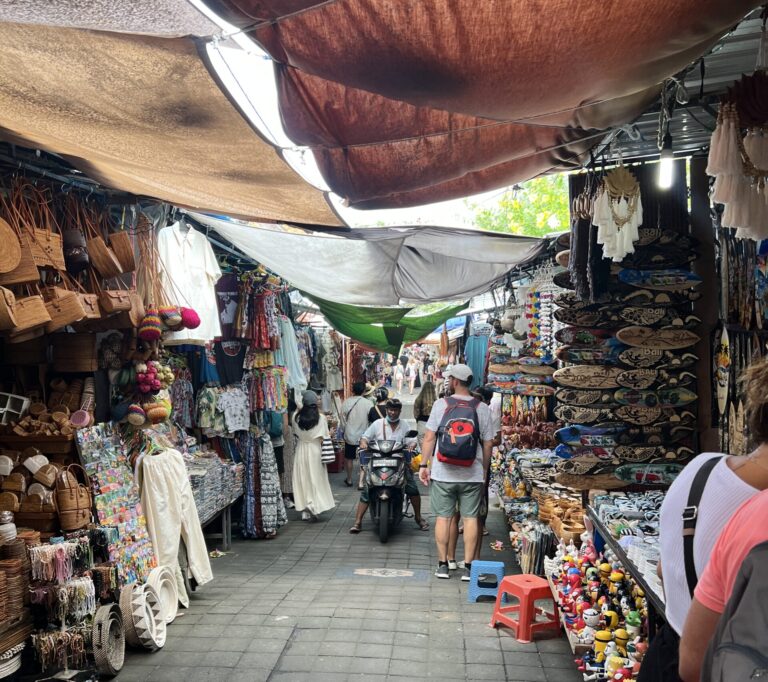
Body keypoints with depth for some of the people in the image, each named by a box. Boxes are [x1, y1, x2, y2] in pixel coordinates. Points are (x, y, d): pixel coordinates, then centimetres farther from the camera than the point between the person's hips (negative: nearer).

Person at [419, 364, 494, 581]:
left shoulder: (441, 404, -3)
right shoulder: (482, 408, 0)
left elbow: (429, 437, -4)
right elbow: (488, 443, 3)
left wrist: (424, 465, 4)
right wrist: (485, 470, 15)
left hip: (443, 473, 0)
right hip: (472, 474, 1)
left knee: (443, 517, 8)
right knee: (470, 518, 6)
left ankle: (443, 565, 14)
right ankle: (468, 567, 8)